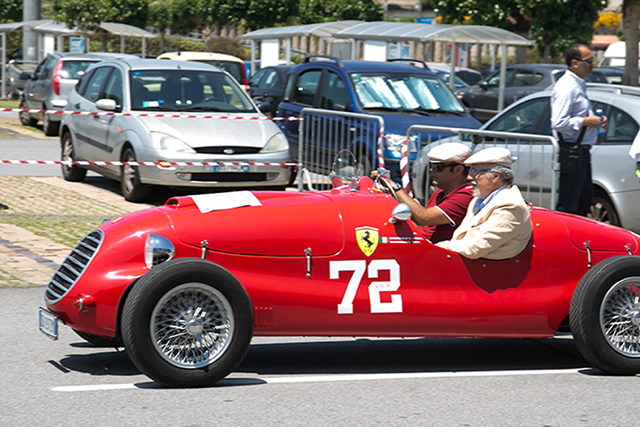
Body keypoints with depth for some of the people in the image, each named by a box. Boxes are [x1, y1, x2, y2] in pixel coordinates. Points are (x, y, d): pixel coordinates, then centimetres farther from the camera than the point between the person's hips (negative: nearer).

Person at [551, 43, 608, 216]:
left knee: (585, 201, 16)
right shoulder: (566, 87, -16)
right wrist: (586, 121, -18)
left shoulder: (579, 85, 18)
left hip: (581, 152, 11)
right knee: (568, 205, -7)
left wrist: (596, 120, 14)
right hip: (571, 154, -11)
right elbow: (558, 123, -25)